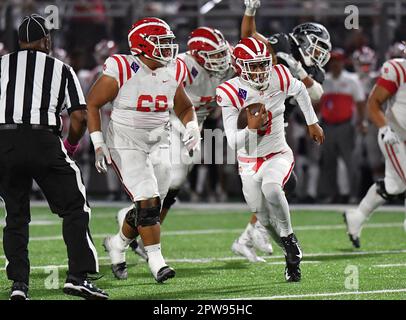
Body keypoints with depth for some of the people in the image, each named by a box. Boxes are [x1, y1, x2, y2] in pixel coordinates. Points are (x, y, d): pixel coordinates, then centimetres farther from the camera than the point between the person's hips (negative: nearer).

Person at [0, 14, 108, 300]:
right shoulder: (61, 70, 9)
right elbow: (80, 116, 4)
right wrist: (71, 145, 21)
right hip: (43, 141, -2)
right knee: (74, 208, 7)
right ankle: (78, 276, -4)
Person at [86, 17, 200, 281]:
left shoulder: (172, 73, 2)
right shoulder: (121, 71, -15)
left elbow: (184, 108, 19)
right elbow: (92, 104, -7)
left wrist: (192, 129, -2)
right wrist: (99, 146, -12)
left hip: (159, 146, 6)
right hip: (126, 146, -6)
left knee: (151, 207, 5)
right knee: (147, 202, -16)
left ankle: (117, 244, 28)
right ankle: (156, 261, -10)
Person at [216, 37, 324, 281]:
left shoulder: (279, 78, -13)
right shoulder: (231, 93, -17)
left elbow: (300, 90, 13)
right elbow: (233, 143, -18)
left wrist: (312, 123, 20)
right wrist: (251, 127, -37)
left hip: (278, 154, -1)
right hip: (249, 163, 1)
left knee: (271, 187, -34)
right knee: (266, 220, 1)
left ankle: (289, 236, -12)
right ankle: (293, 255, 27)